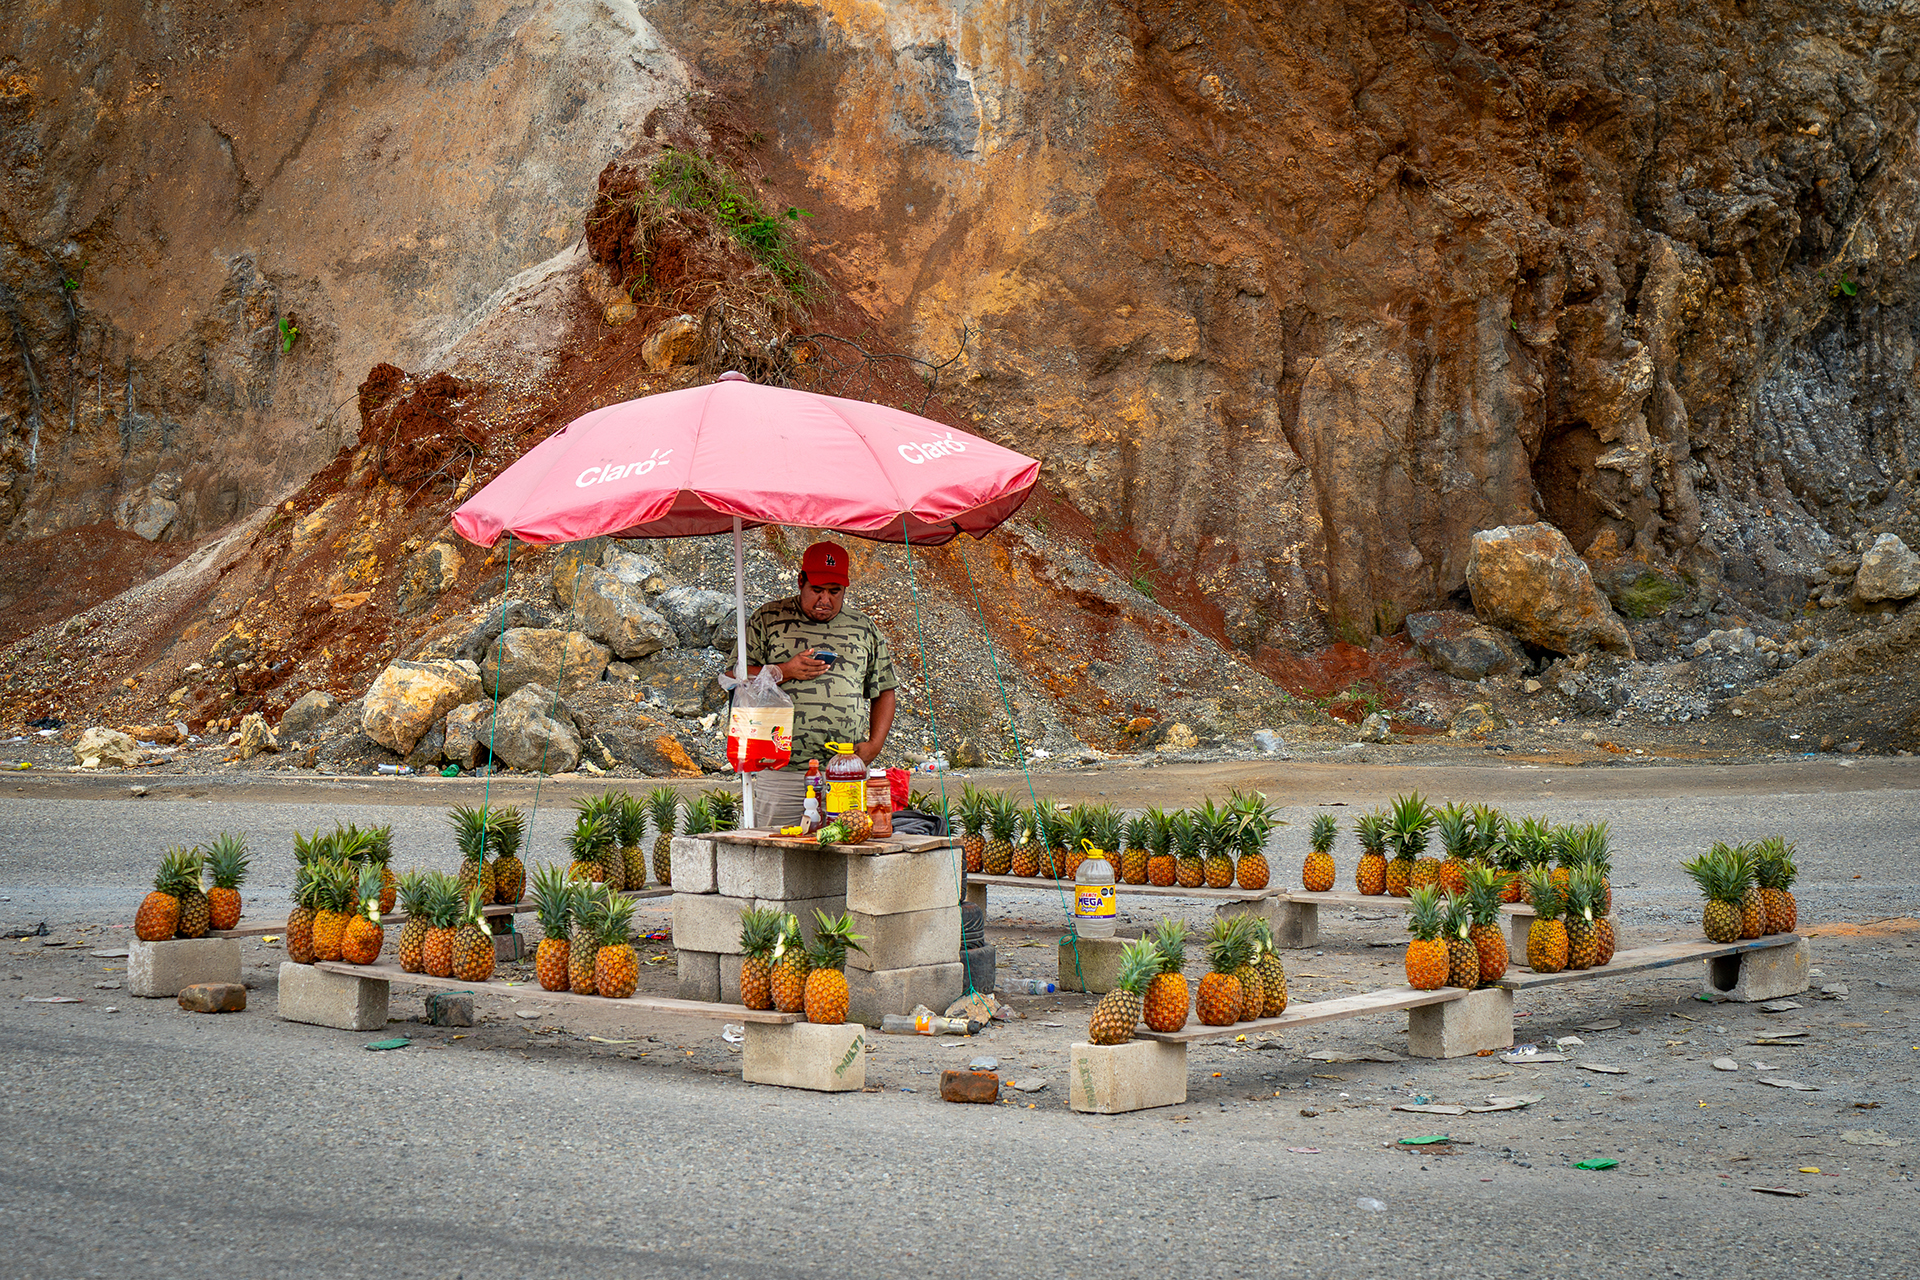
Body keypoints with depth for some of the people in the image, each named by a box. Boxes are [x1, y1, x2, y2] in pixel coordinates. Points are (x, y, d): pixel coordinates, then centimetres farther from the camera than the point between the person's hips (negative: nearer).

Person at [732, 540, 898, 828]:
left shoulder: (865, 629, 14)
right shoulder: (768, 619, 7)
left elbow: (883, 691, 16)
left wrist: (874, 744, 2)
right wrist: (785, 672, -9)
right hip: (781, 770, -1)